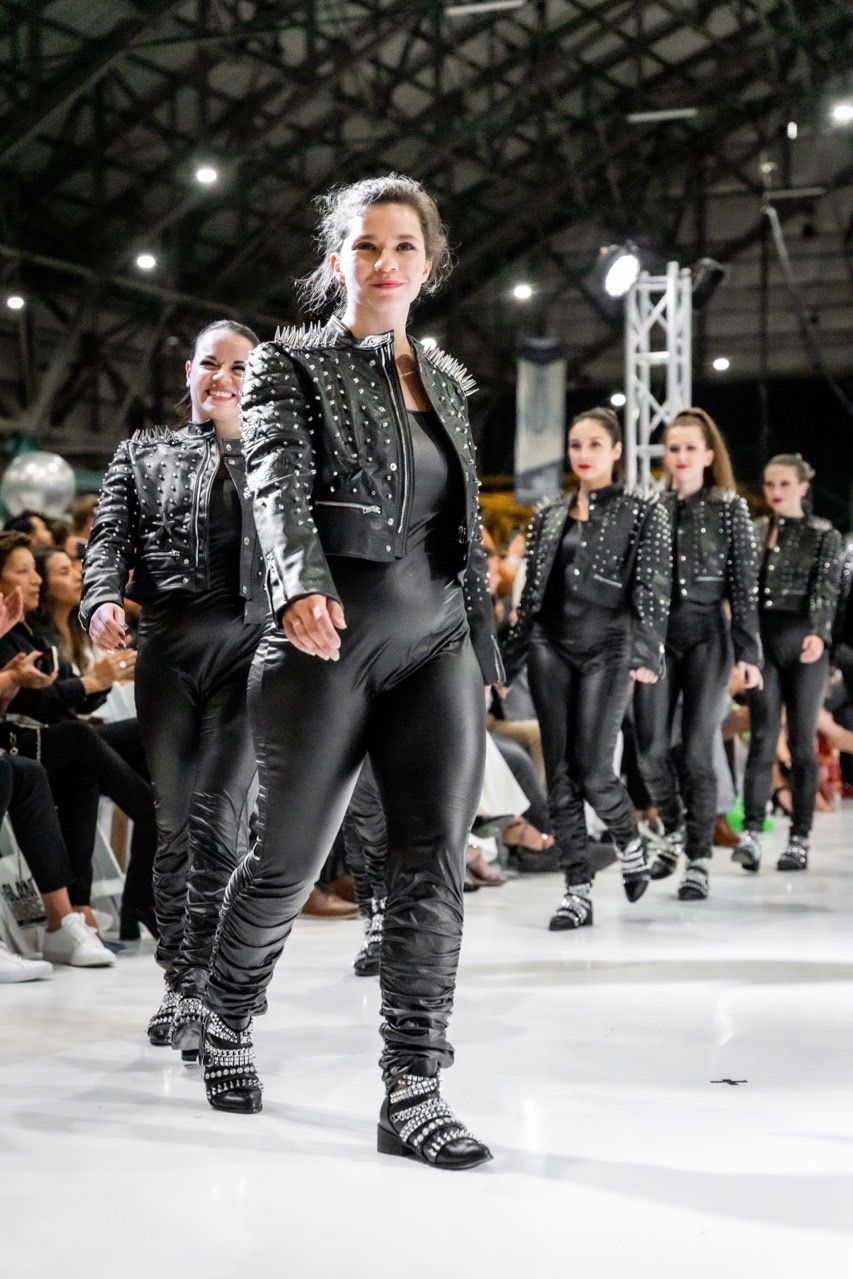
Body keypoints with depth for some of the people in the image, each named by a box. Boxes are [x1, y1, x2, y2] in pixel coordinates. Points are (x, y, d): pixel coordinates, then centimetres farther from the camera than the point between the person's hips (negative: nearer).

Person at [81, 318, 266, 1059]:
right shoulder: (142, 455, 16)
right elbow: (110, 540, 4)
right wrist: (104, 601, -13)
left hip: (250, 646, -2)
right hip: (167, 650, 2)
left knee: (216, 818, -12)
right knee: (174, 823, 5)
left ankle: (200, 994, -10)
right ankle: (180, 984, 16)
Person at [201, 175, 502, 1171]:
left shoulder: (446, 379, 16)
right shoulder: (291, 365, 0)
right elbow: (279, 484, -18)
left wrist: (485, 645, 17)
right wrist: (302, 586, -37)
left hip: (437, 642, 4)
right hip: (327, 643, -4)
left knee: (434, 861, -7)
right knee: (286, 861, 6)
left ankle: (413, 1092, -4)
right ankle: (227, 1020, 32)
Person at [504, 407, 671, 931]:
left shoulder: (643, 511, 3)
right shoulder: (549, 518, 14)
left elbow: (654, 588, -5)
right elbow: (530, 596, 15)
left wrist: (647, 654, -16)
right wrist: (505, 663, 12)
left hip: (608, 646, -4)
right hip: (551, 646, 4)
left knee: (592, 770, -9)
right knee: (560, 772, 0)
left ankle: (630, 841, 22)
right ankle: (579, 889, 5)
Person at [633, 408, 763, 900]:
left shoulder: (730, 508, 2)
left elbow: (745, 585, -1)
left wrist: (748, 652, -7)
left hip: (707, 634, -2)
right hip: (655, 633, 2)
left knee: (696, 751, -4)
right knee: (651, 748, 0)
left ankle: (699, 860, 5)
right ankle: (674, 831, 26)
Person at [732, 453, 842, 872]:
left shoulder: (824, 536, 2)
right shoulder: (753, 532, 11)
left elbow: (827, 590, -9)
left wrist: (818, 633, -26)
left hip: (804, 642, -2)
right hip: (761, 639, 2)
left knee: (802, 740, 3)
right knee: (762, 738, -6)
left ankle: (799, 838, 8)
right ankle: (751, 833, -11)